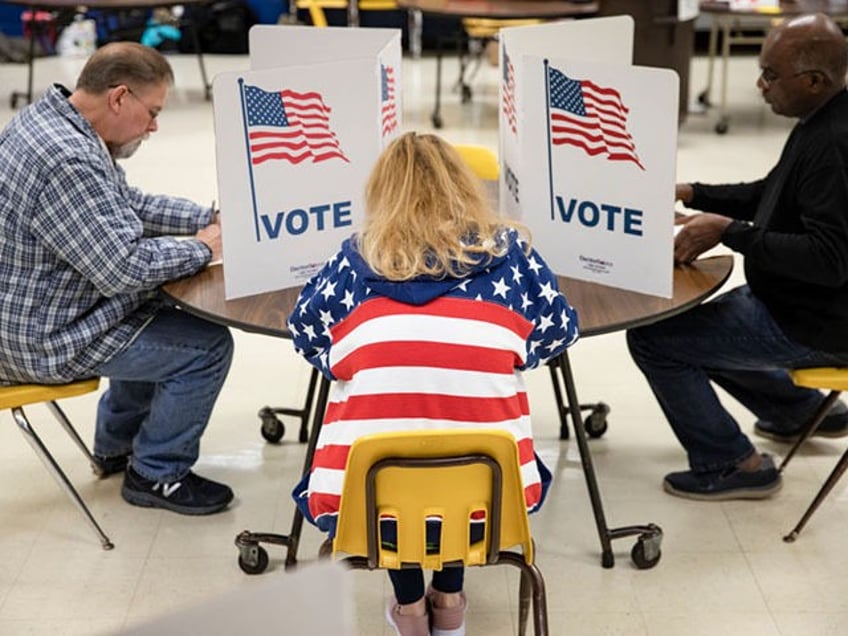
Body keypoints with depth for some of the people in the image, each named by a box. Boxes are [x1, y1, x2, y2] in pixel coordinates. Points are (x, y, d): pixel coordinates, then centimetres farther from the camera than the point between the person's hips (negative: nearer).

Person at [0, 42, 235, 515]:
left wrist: (207, 217, 5)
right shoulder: (67, 161, -30)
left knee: (163, 314, 26)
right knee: (207, 346, -8)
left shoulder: (49, 120, 4)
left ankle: (117, 445, 35)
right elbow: (125, 268, -29)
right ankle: (156, 475, 9)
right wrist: (201, 249, -13)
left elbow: (128, 204, 15)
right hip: (44, 340, -11)